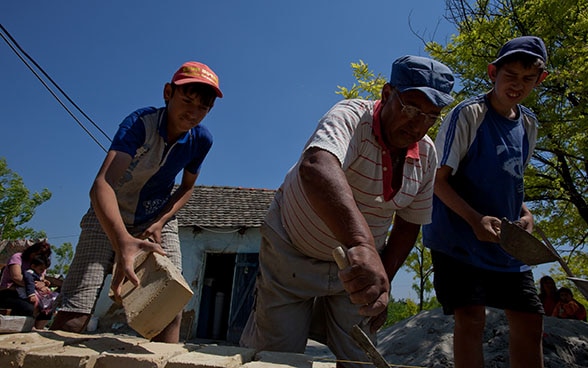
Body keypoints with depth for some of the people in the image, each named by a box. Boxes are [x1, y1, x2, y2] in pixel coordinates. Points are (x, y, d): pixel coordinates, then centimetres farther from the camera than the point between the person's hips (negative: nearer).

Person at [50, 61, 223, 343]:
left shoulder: (201, 140, -12)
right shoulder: (140, 123, -27)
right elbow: (102, 184, -42)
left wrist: (160, 221, -12)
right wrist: (122, 241, -60)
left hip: (158, 218, 4)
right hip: (109, 216, -3)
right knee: (73, 315, -13)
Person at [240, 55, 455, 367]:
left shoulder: (427, 156, -6)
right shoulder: (351, 117, -24)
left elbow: (408, 224, 3)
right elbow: (316, 167, -47)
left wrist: (381, 282, -4)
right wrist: (361, 244, -60)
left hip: (358, 265, 5)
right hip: (293, 254, -4)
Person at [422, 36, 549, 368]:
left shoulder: (529, 124, 11)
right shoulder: (468, 115, -10)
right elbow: (438, 179, -12)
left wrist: (525, 213, 3)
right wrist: (475, 219, -24)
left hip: (507, 240, 7)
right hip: (460, 237, -7)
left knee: (530, 321, 9)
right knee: (471, 318, -9)